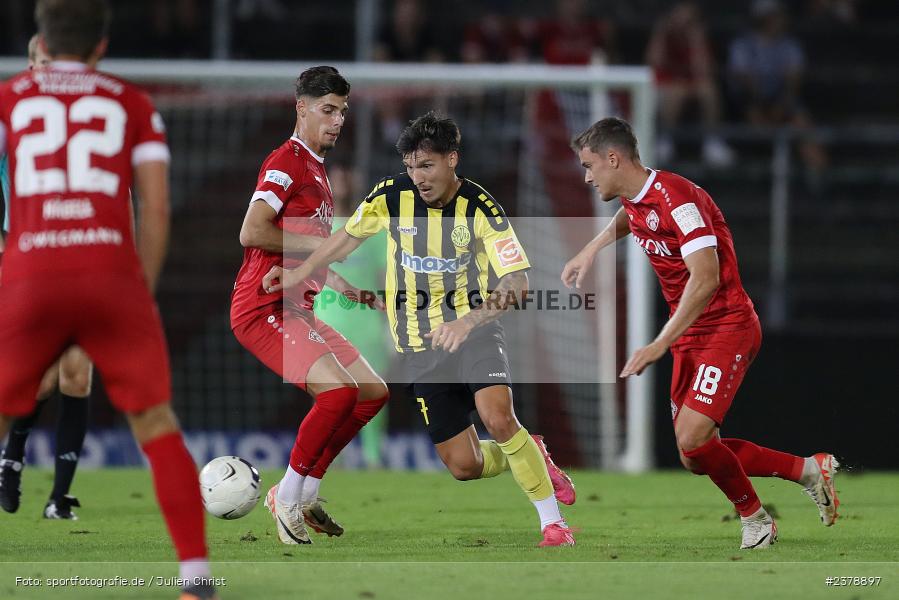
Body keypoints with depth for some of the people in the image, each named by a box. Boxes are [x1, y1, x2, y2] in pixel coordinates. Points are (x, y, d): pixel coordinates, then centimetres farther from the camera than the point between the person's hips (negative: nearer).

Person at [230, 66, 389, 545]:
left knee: (374, 393, 8)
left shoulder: (316, 170, 21)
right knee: (338, 390, -25)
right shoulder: (286, 161, -10)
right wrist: (324, 244, -16)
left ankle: (304, 495, 13)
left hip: (297, 309, 10)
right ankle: (288, 496, -9)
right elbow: (252, 232, -23)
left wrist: (359, 294, 22)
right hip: (264, 308, -10)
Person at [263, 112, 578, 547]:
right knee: (463, 465, -2)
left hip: (475, 332, -3)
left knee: (497, 416, -30)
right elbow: (350, 235, 15)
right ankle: (531, 459, 31)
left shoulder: (480, 207, -15)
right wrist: (301, 273, 16)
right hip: (419, 346, 3)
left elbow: (517, 281, -21)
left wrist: (468, 322, -34)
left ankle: (552, 522, -16)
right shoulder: (392, 195, -6)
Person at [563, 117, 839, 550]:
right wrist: (591, 250, 28)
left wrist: (659, 345, -32)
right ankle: (810, 470, 17)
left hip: (727, 327, -9)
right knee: (696, 456, 4)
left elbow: (705, 278, -30)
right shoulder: (633, 200, 8)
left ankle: (754, 518, -1)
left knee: (692, 438, -24)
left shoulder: (676, 197, -21)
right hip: (690, 336, 9)